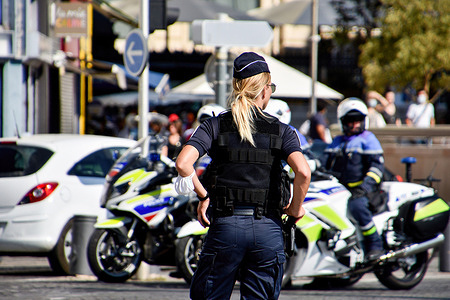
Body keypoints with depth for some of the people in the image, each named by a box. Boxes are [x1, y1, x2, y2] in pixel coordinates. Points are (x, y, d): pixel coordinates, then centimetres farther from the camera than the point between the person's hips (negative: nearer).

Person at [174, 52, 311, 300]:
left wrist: (203, 196, 0)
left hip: (225, 225, 0)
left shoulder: (215, 126, 2)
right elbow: (303, 172, -15)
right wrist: (296, 207, 0)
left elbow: (183, 164, -12)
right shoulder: (281, 131, 1)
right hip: (268, 229, 0)